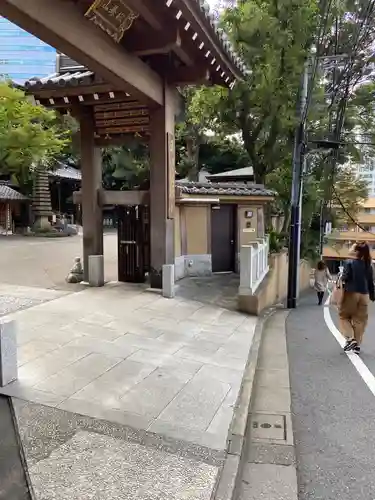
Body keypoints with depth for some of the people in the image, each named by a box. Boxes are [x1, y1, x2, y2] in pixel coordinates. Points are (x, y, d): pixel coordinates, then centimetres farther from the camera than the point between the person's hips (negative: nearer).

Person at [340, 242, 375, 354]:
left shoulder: (350, 263, -10)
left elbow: (345, 278, -15)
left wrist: (341, 280, 8)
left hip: (351, 293, -4)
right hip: (364, 295, 5)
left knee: (344, 316, 12)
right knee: (360, 320, 10)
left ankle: (350, 338, -4)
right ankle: (357, 345, 14)